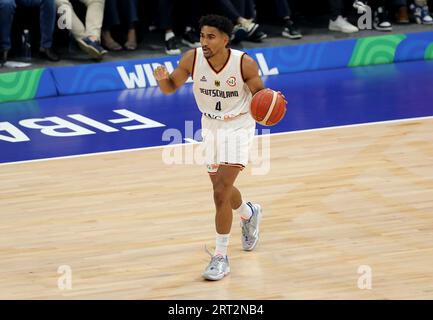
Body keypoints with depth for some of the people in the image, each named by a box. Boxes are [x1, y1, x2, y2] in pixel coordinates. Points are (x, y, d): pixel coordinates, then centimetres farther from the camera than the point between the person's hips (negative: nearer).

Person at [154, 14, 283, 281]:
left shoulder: (245, 64, -24)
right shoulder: (192, 59, -18)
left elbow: (258, 92, -7)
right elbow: (170, 87, -6)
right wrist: (162, 78, -29)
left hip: (238, 127, -4)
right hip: (210, 126, 4)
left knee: (221, 193, -14)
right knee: (222, 189, 19)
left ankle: (221, 257, -3)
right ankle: (249, 214, 53)